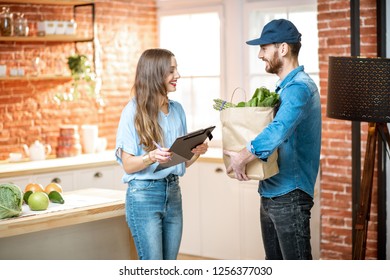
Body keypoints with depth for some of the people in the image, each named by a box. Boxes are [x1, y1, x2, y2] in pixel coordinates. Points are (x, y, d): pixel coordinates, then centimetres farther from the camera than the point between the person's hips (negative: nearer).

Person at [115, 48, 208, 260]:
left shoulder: (177, 110, 9)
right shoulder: (134, 111, -8)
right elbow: (128, 164, -8)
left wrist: (197, 152, -7)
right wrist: (151, 157, -27)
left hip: (173, 193, 6)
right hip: (144, 194, -6)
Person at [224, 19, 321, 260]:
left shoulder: (299, 87, -18)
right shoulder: (286, 86, 15)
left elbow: (278, 130, -35)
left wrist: (243, 157, -25)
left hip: (290, 194, -10)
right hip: (271, 192, 10)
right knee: (274, 261, 18)